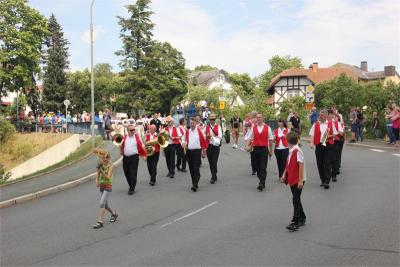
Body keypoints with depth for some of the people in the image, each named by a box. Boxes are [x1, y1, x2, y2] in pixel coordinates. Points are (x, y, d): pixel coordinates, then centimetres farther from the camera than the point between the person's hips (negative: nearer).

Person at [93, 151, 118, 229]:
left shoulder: (110, 166, -11)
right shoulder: (101, 165, 3)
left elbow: (108, 177, -19)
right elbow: (98, 176, 8)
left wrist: (101, 171, -30)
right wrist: (97, 181, -12)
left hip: (108, 186, -6)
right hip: (102, 186, 6)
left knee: (102, 203, -17)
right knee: (105, 205, 15)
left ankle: (100, 221, -14)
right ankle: (114, 214, 41)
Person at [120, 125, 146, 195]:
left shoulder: (137, 136, 0)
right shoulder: (124, 137, 8)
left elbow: (141, 146, 2)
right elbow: (121, 146, 13)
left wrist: (144, 155, -1)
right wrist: (121, 151, -6)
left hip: (134, 157, -4)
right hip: (125, 157, 4)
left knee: (133, 173, -5)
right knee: (127, 173, 12)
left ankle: (132, 189, 0)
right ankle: (131, 185, 32)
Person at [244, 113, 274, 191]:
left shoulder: (267, 128, 1)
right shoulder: (253, 128, 7)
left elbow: (271, 139, 6)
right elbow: (249, 138, 6)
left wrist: (271, 150, 7)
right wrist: (247, 146, -12)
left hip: (264, 149, -3)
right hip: (256, 149, 3)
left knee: (263, 167, -9)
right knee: (257, 167, 8)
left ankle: (261, 184, -12)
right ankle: (262, 183, 22)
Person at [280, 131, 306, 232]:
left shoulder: (297, 151, -19)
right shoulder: (291, 151, 8)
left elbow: (301, 165, -21)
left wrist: (300, 180, -22)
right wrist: (284, 175, 8)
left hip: (298, 180, -9)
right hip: (292, 179, 9)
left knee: (296, 201, -7)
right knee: (296, 200, 17)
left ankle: (295, 223, -4)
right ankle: (302, 219, 31)